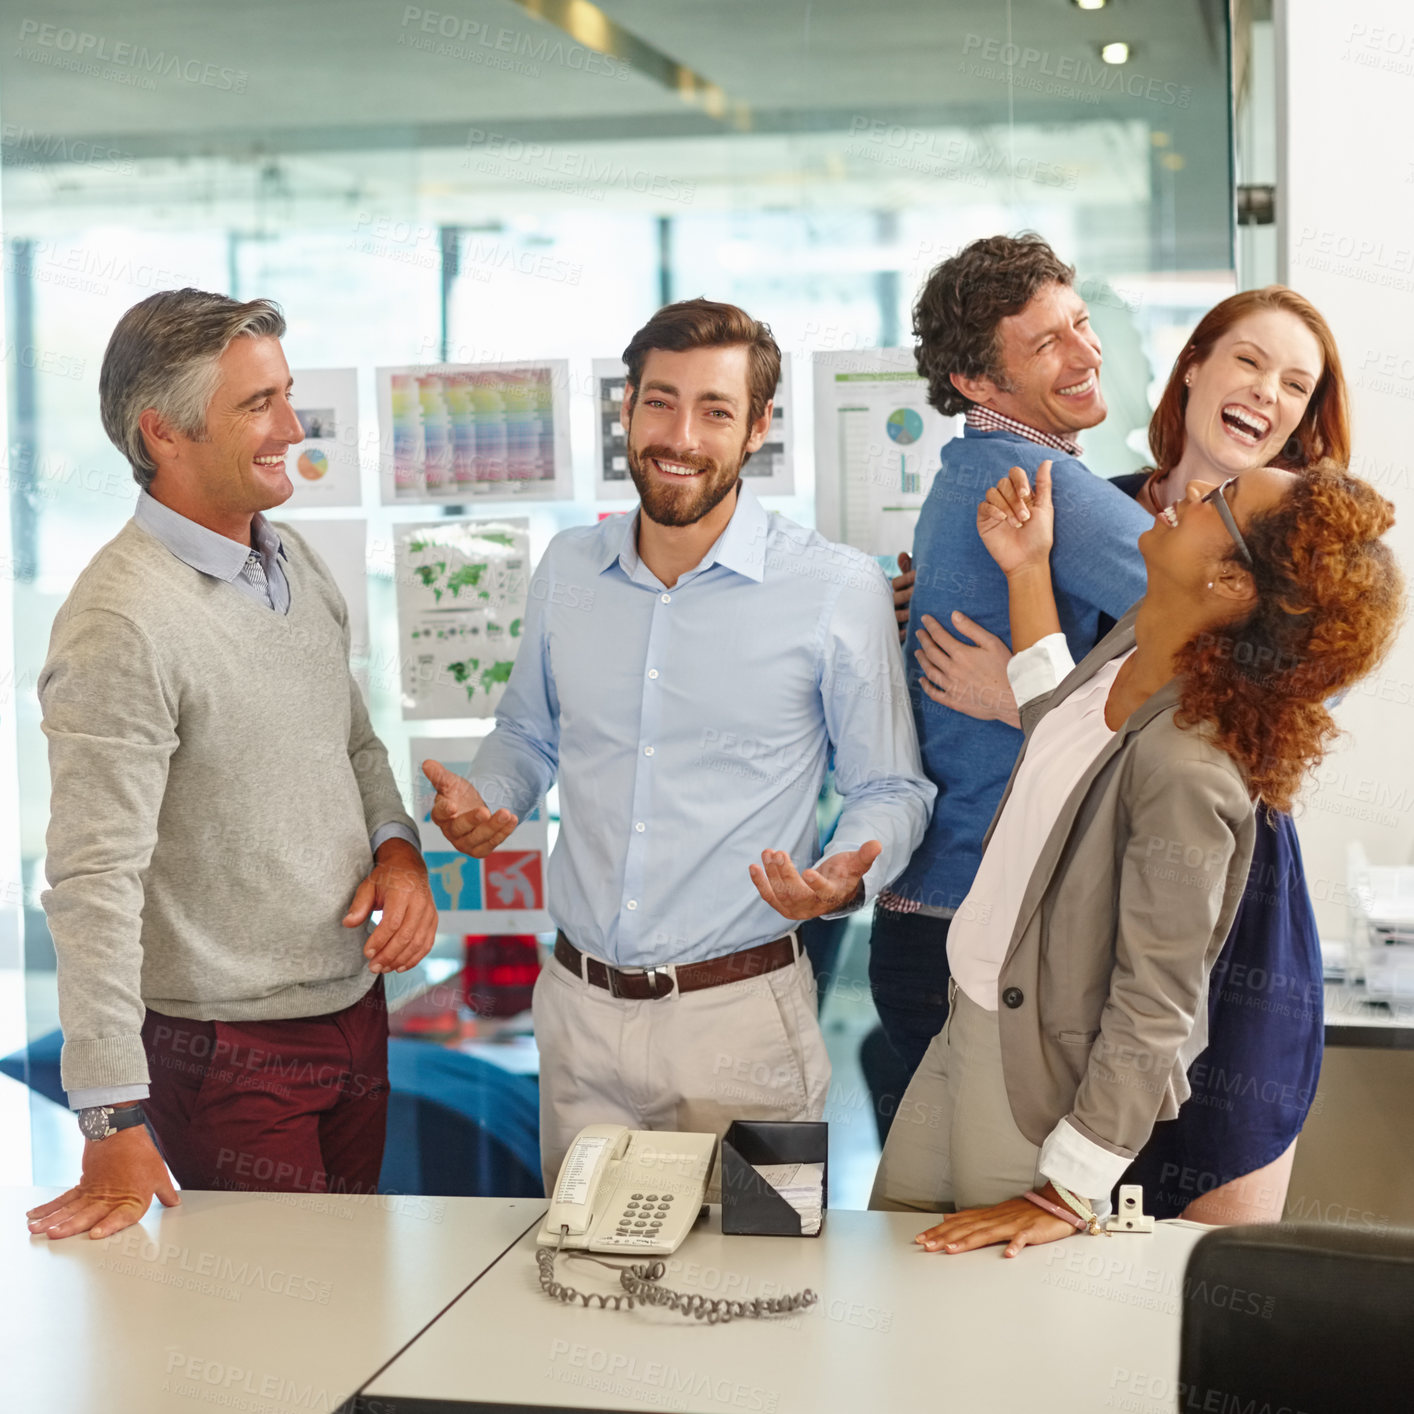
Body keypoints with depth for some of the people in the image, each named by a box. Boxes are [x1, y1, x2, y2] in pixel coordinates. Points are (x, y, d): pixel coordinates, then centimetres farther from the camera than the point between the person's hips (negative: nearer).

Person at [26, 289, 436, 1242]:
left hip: (356, 1009, 8)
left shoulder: (296, 563, 5)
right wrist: (116, 1126, -27)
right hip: (227, 1050, -8)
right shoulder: (121, 626, -22)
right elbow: (95, 878, -24)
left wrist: (396, 843, -2)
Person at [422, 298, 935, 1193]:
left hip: (740, 1018, -3)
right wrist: (482, 803, -1)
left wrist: (846, 878, -20)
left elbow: (891, 791, 1)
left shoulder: (840, 589, -7)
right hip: (579, 1006, 4)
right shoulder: (569, 568, 5)